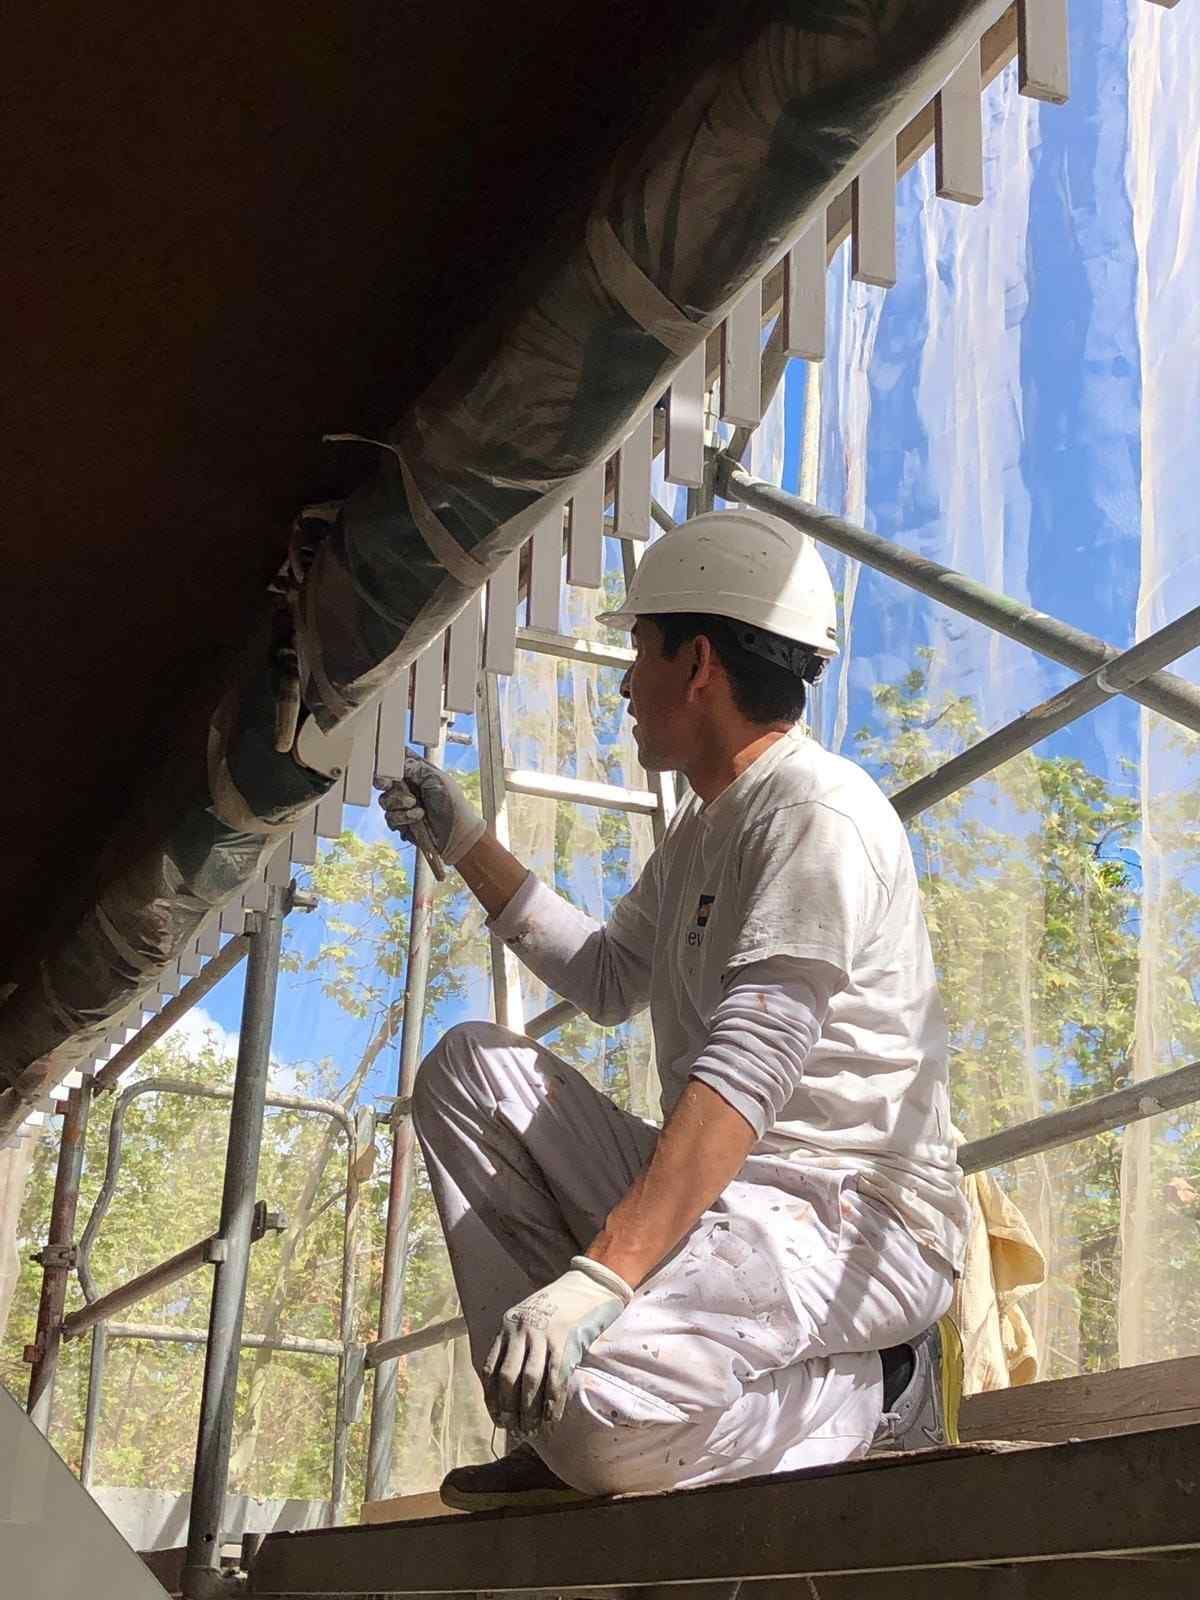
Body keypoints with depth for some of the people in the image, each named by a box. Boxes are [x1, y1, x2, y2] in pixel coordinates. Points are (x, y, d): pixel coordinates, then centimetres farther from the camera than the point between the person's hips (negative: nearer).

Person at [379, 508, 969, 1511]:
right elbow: (607, 982, 32)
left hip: (855, 1216, -10)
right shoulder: (702, 829, 17)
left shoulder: (819, 813, -14)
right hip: (723, 1194, 10)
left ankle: (873, 1390, -4)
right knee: (471, 1066, 3)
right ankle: (553, 1428, -3)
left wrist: (601, 1273, -33)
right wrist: (469, 844, 27)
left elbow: (746, 1074, -26)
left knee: (599, 1408, -32)